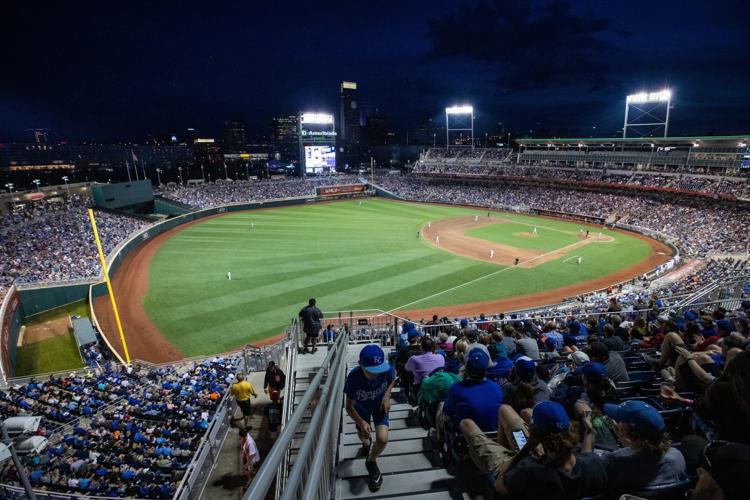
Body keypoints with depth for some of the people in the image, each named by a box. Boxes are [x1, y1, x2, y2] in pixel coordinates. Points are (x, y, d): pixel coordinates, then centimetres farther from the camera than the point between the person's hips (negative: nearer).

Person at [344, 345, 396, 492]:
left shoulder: (387, 369, -37)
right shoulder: (353, 377, -41)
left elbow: (393, 379, -8)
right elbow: (349, 406, -26)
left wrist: (387, 396, -20)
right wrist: (361, 422, -39)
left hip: (380, 406, 0)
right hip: (361, 408, 0)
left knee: (382, 439, -17)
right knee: (363, 436, 22)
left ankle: (371, 461, 18)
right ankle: (367, 442, 63)